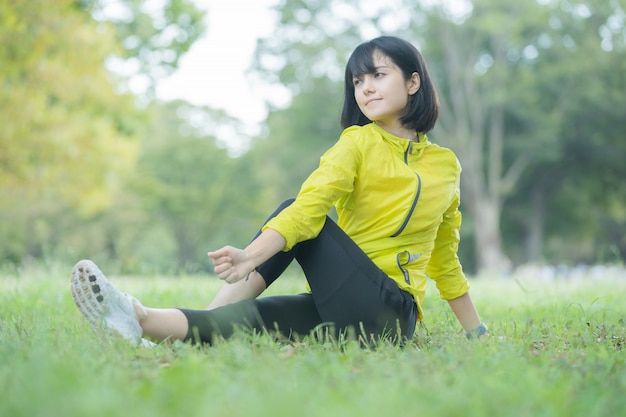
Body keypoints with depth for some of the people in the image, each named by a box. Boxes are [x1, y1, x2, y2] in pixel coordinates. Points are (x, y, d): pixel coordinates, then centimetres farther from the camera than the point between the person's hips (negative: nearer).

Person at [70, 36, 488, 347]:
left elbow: (445, 258, 21)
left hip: (391, 315, -2)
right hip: (344, 309, 2)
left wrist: (479, 331, 23)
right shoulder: (359, 142, 4)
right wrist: (251, 257, -33)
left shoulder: (446, 166, 10)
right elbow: (312, 202, -15)